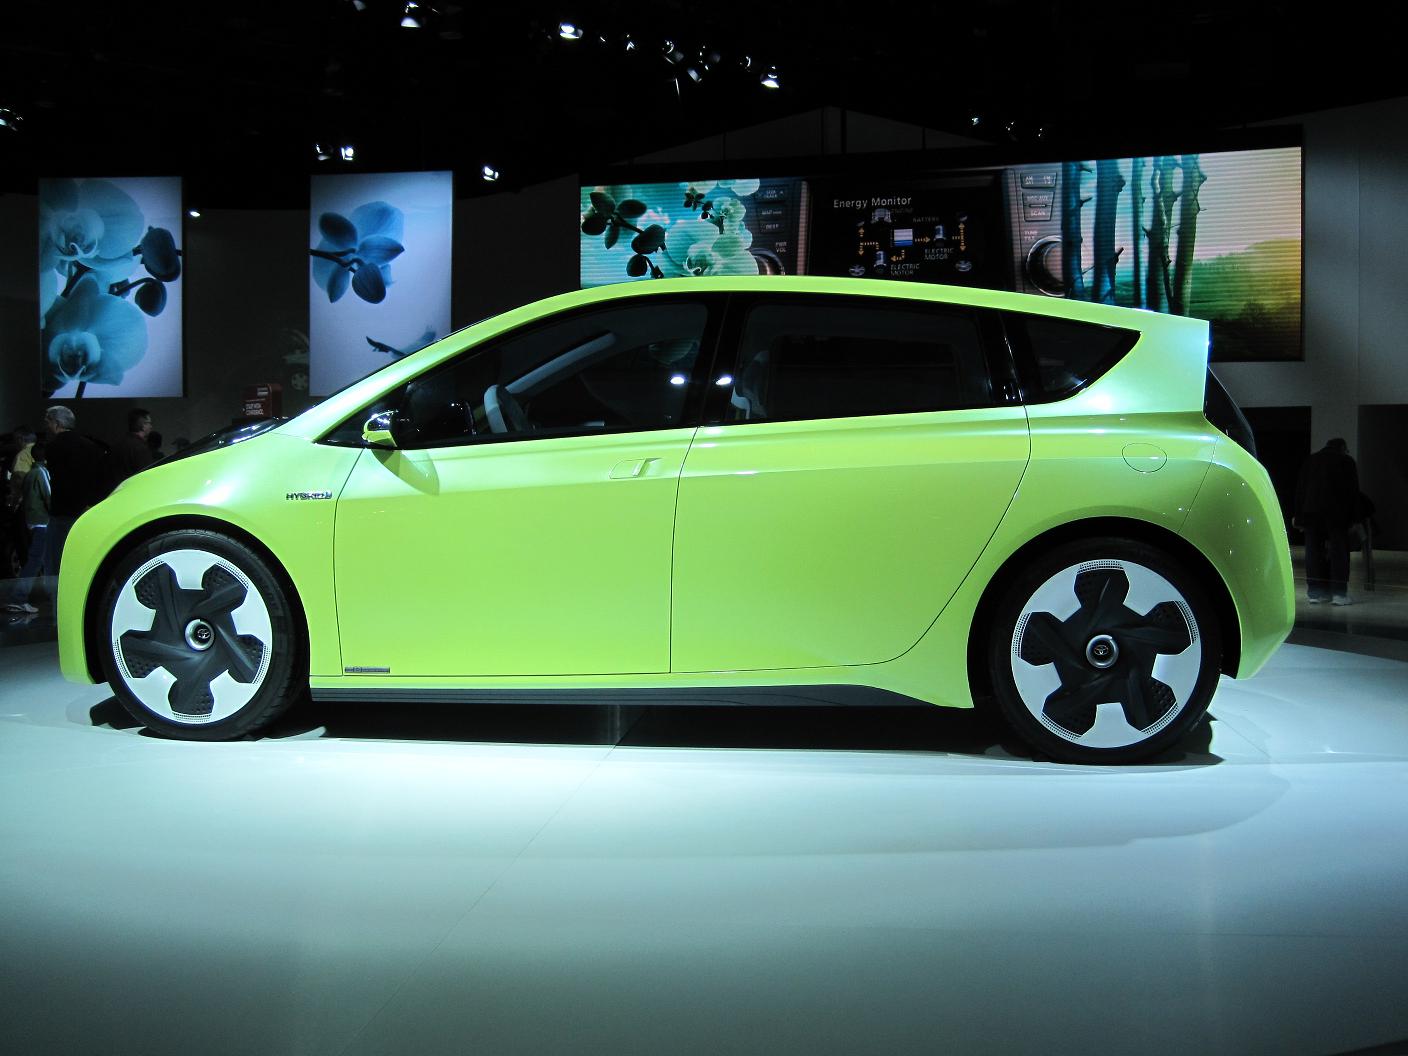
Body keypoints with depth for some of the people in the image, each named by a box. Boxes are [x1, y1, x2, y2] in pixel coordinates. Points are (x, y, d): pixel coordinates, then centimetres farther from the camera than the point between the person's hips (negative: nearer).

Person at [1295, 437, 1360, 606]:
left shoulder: (1311, 460, 15)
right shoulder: (1347, 462, 5)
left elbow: (1300, 490, 12)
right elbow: (1354, 492, 3)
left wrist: (1299, 517, 12)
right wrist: (1353, 517, 5)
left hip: (1311, 514, 3)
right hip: (1336, 514, -3)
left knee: (1313, 552, 4)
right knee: (1339, 552, 0)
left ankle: (1315, 592, 3)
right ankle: (1338, 593, -5)